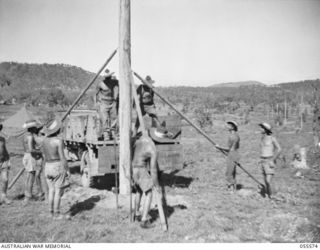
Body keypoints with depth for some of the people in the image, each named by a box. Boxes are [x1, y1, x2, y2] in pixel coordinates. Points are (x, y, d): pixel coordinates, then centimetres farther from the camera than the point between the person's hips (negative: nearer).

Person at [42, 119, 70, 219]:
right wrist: (67, 169, -8)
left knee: (51, 190, 13)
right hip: (58, 166, -6)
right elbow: (62, 157, -16)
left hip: (48, 167, 6)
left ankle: (51, 212, 17)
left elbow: (44, 155, 12)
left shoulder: (45, 140, 4)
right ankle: (56, 214, 4)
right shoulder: (59, 141, -16)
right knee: (58, 191, 1)